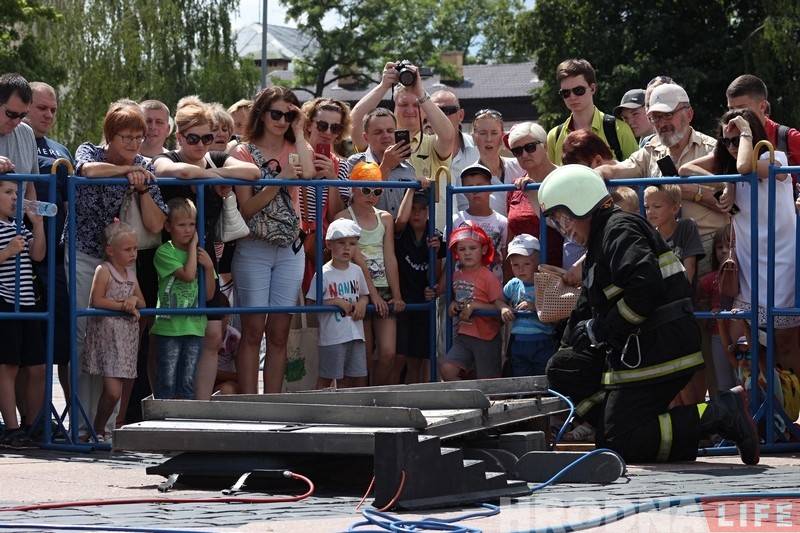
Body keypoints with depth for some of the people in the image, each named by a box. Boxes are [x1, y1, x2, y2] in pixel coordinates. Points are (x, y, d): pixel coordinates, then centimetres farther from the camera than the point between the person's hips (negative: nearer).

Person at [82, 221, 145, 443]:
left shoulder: (131, 274, 15)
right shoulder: (104, 271, -7)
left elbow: (142, 303, 17)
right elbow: (96, 301, -16)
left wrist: (134, 300, -6)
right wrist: (124, 306, -14)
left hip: (126, 337, 7)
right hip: (106, 335, -7)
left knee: (115, 391, 4)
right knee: (113, 391, -14)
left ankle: (101, 430, 12)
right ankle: (98, 431, -1)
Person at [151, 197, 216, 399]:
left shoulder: (200, 253, 9)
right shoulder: (164, 252, -6)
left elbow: (209, 293, 8)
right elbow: (188, 275, -18)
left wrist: (209, 266, -7)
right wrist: (192, 245, -9)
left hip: (194, 327, 4)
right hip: (169, 327, -4)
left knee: (188, 382, 8)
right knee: (167, 382, -2)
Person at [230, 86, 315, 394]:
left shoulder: (295, 150, 10)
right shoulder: (243, 152, 0)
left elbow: (308, 173, -14)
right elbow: (246, 208, -9)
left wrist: (299, 132, -6)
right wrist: (280, 180, -18)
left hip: (290, 250, 3)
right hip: (253, 249, -3)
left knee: (279, 333, 4)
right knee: (253, 330, -5)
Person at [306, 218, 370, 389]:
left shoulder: (357, 271, 9)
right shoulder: (324, 274, -8)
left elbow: (364, 295, 21)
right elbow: (311, 303, -10)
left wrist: (362, 303, -2)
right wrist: (336, 301, -18)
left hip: (356, 334, 6)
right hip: (332, 336, -6)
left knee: (360, 378, 7)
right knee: (326, 378, -1)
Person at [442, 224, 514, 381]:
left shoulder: (488, 277, -12)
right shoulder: (457, 276, 7)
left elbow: (499, 306, -16)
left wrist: (473, 305, -23)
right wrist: (454, 303, 3)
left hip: (486, 338, -6)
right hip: (464, 336, 6)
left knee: (487, 381, 2)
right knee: (447, 369, -10)